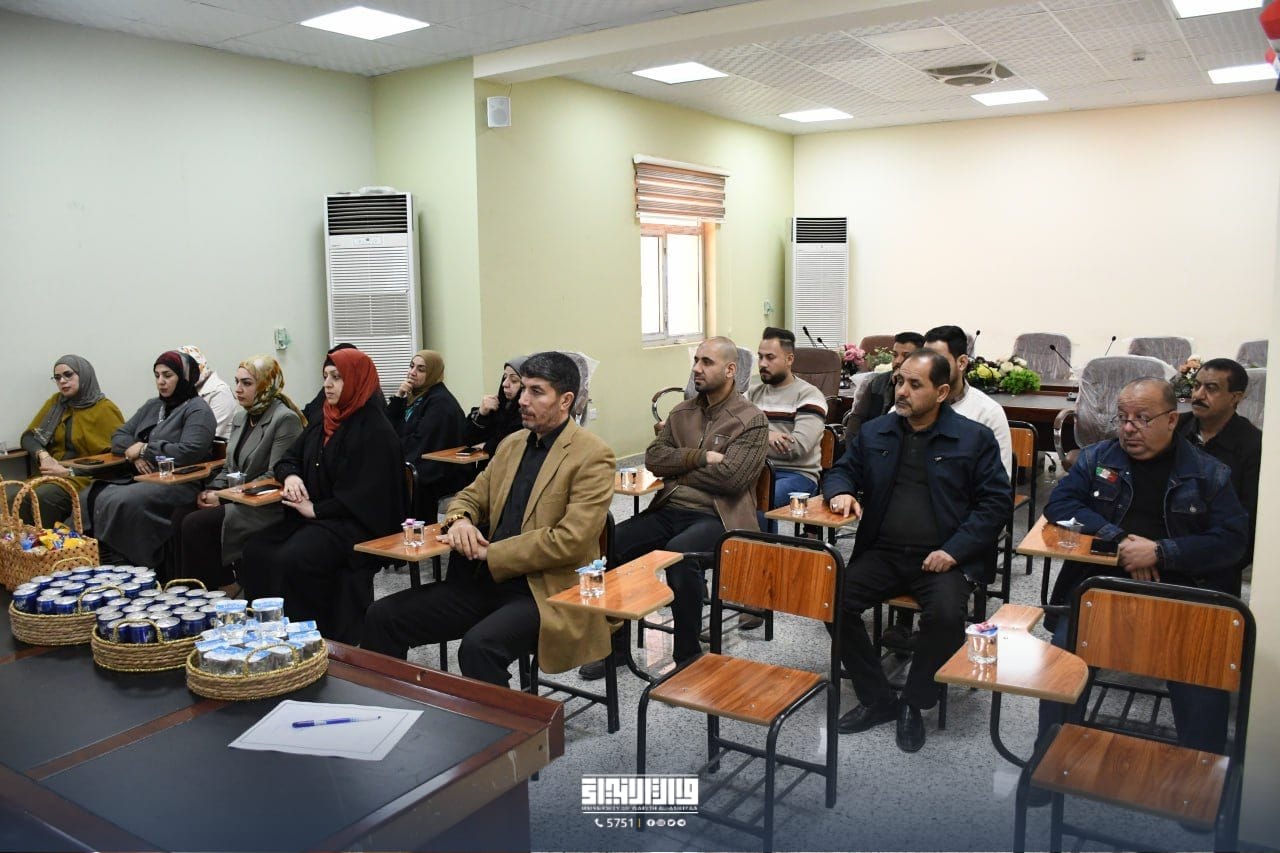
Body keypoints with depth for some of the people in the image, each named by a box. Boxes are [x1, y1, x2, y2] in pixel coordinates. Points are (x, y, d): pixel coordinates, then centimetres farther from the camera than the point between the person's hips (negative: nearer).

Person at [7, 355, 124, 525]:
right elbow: (28, 437, 16)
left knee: (39, 498, -32)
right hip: (52, 474, 5)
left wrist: (71, 472, -13)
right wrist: (43, 455, -7)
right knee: (8, 496, -24)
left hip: (86, 479, -5)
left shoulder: (105, 409, -2)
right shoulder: (55, 402, 15)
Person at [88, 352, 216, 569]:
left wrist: (144, 449, -8)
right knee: (97, 496, -17)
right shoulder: (152, 406, 22)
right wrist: (134, 454, -6)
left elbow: (188, 452, -18)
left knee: (123, 502, -29)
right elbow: (119, 436, 17)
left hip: (180, 481, -8)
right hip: (143, 476, 8)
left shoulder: (198, 410, -3)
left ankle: (137, 566, -19)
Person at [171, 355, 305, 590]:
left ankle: (224, 586, -6)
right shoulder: (240, 418, 16)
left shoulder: (286, 419, -13)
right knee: (181, 514, -11)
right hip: (235, 500, 8)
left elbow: (275, 476, -18)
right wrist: (212, 490, 0)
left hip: (266, 507, -8)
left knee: (196, 524, -20)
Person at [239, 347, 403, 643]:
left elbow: (364, 494, -19)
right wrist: (290, 476, -1)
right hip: (315, 515, 8)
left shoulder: (375, 430, -13)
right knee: (255, 551, -11)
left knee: (291, 560, -28)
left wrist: (316, 509, -15)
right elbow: (289, 458, 22)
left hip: (356, 523, -8)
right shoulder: (323, 421, 13)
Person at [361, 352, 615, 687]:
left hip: (546, 592, -7)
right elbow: (471, 496, 22)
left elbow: (570, 540, -17)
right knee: (382, 617, -5)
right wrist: (460, 520, -3)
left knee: (479, 645, -35)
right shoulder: (512, 444, 15)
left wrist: (488, 552, -15)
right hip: (486, 581, 7)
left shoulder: (593, 456, -8)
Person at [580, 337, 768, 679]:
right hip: (669, 510, 6)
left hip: (717, 517, -5)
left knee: (678, 553, -36)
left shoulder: (752, 421, -2)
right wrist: (700, 457, -9)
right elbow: (653, 457, 6)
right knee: (611, 543, -18)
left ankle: (688, 654, -16)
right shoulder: (682, 413, 16)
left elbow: (729, 477, -14)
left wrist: (677, 469, -2)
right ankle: (613, 641, -3)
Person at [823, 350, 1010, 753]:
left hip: (944, 557, -3)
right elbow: (841, 471, 20)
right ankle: (877, 700, -2)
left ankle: (914, 704, -4)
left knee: (945, 614, -32)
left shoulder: (975, 438, 2)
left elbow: (997, 502, -1)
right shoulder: (874, 432, 12)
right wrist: (841, 492, -6)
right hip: (883, 553, 3)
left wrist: (954, 550, -12)